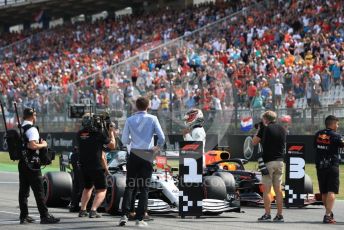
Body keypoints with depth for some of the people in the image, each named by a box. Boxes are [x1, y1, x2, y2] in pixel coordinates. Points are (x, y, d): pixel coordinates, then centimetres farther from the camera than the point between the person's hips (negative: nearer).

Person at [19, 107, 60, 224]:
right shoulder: (32, 129, -14)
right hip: (31, 163, -8)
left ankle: (24, 216, 13)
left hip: (21, 162, 8)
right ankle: (44, 216, -5)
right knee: (38, 190, -5)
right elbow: (33, 145, -25)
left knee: (23, 190, 10)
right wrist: (43, 145, -10)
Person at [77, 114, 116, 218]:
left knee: (87, 188, 26)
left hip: (84, 166, 5)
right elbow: (112, 145, -1)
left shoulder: (79, 134, 2)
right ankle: (93, 211, -14)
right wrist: (111, 132, 10)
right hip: (97, 166, -5)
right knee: (101, 190, 4)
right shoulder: (99, 133, -13)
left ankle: (82, 210, 22)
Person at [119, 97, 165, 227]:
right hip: (147, 156, -1)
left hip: (134, 154, 1)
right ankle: (139, 218, -1)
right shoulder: (152, 119, -1)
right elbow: (162, 137, -5)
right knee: (144, 188, 3)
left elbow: (125, 140, 2)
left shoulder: (130, 120, 3)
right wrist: (158, 147, 15)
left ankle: (124, 215, -7)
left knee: (129, 186, 6)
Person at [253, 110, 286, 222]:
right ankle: (279, 215, 6)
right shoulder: (282, 129, 10)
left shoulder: (265, 128, -7)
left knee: (266, 189, -2)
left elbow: (254, 142, -1)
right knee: (278, 189, 8)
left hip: (268, 161, -5)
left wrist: (259, 130, 12)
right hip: (280, 161, 5)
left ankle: (267, 214, -6)